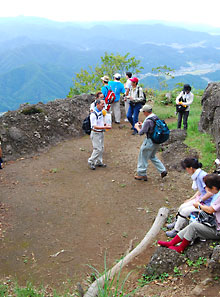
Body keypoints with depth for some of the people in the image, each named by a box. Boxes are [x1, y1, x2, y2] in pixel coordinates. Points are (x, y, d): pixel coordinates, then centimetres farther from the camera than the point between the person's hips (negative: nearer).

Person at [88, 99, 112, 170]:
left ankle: (99, 162, 26)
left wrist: (105, 124, 4)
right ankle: (91, 162, 8)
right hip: (96, 133, -9)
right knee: (97, 149, -7)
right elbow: (95, 126, -26)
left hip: (101, 132, 9)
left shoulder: (101, 112, 6)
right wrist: (105, 127, -29)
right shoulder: (93, 114, -22)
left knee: (101, 148, 14)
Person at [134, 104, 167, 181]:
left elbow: (141, 132, -19)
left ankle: (141, 174, 19)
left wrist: (137, 127, 0)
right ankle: (162, 170, 22)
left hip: (150, 142, -9)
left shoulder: (148, 121, -25)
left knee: (143, 158, 8)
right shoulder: (156, 117, 2)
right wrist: (142, 125, 17)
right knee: (152, 157, 26)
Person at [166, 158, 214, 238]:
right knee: (182, 206, 8)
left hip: (207, 203, -9)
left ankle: (176, 231, 6)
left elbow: (210, 193, -28)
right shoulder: (197, 175, 4)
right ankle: (177, 223, 30)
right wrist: (191, 199, 12)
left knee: (184, 211, -10)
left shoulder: (202, 176, -26)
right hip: (201, 199, 9)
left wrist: (199, 201, -18)